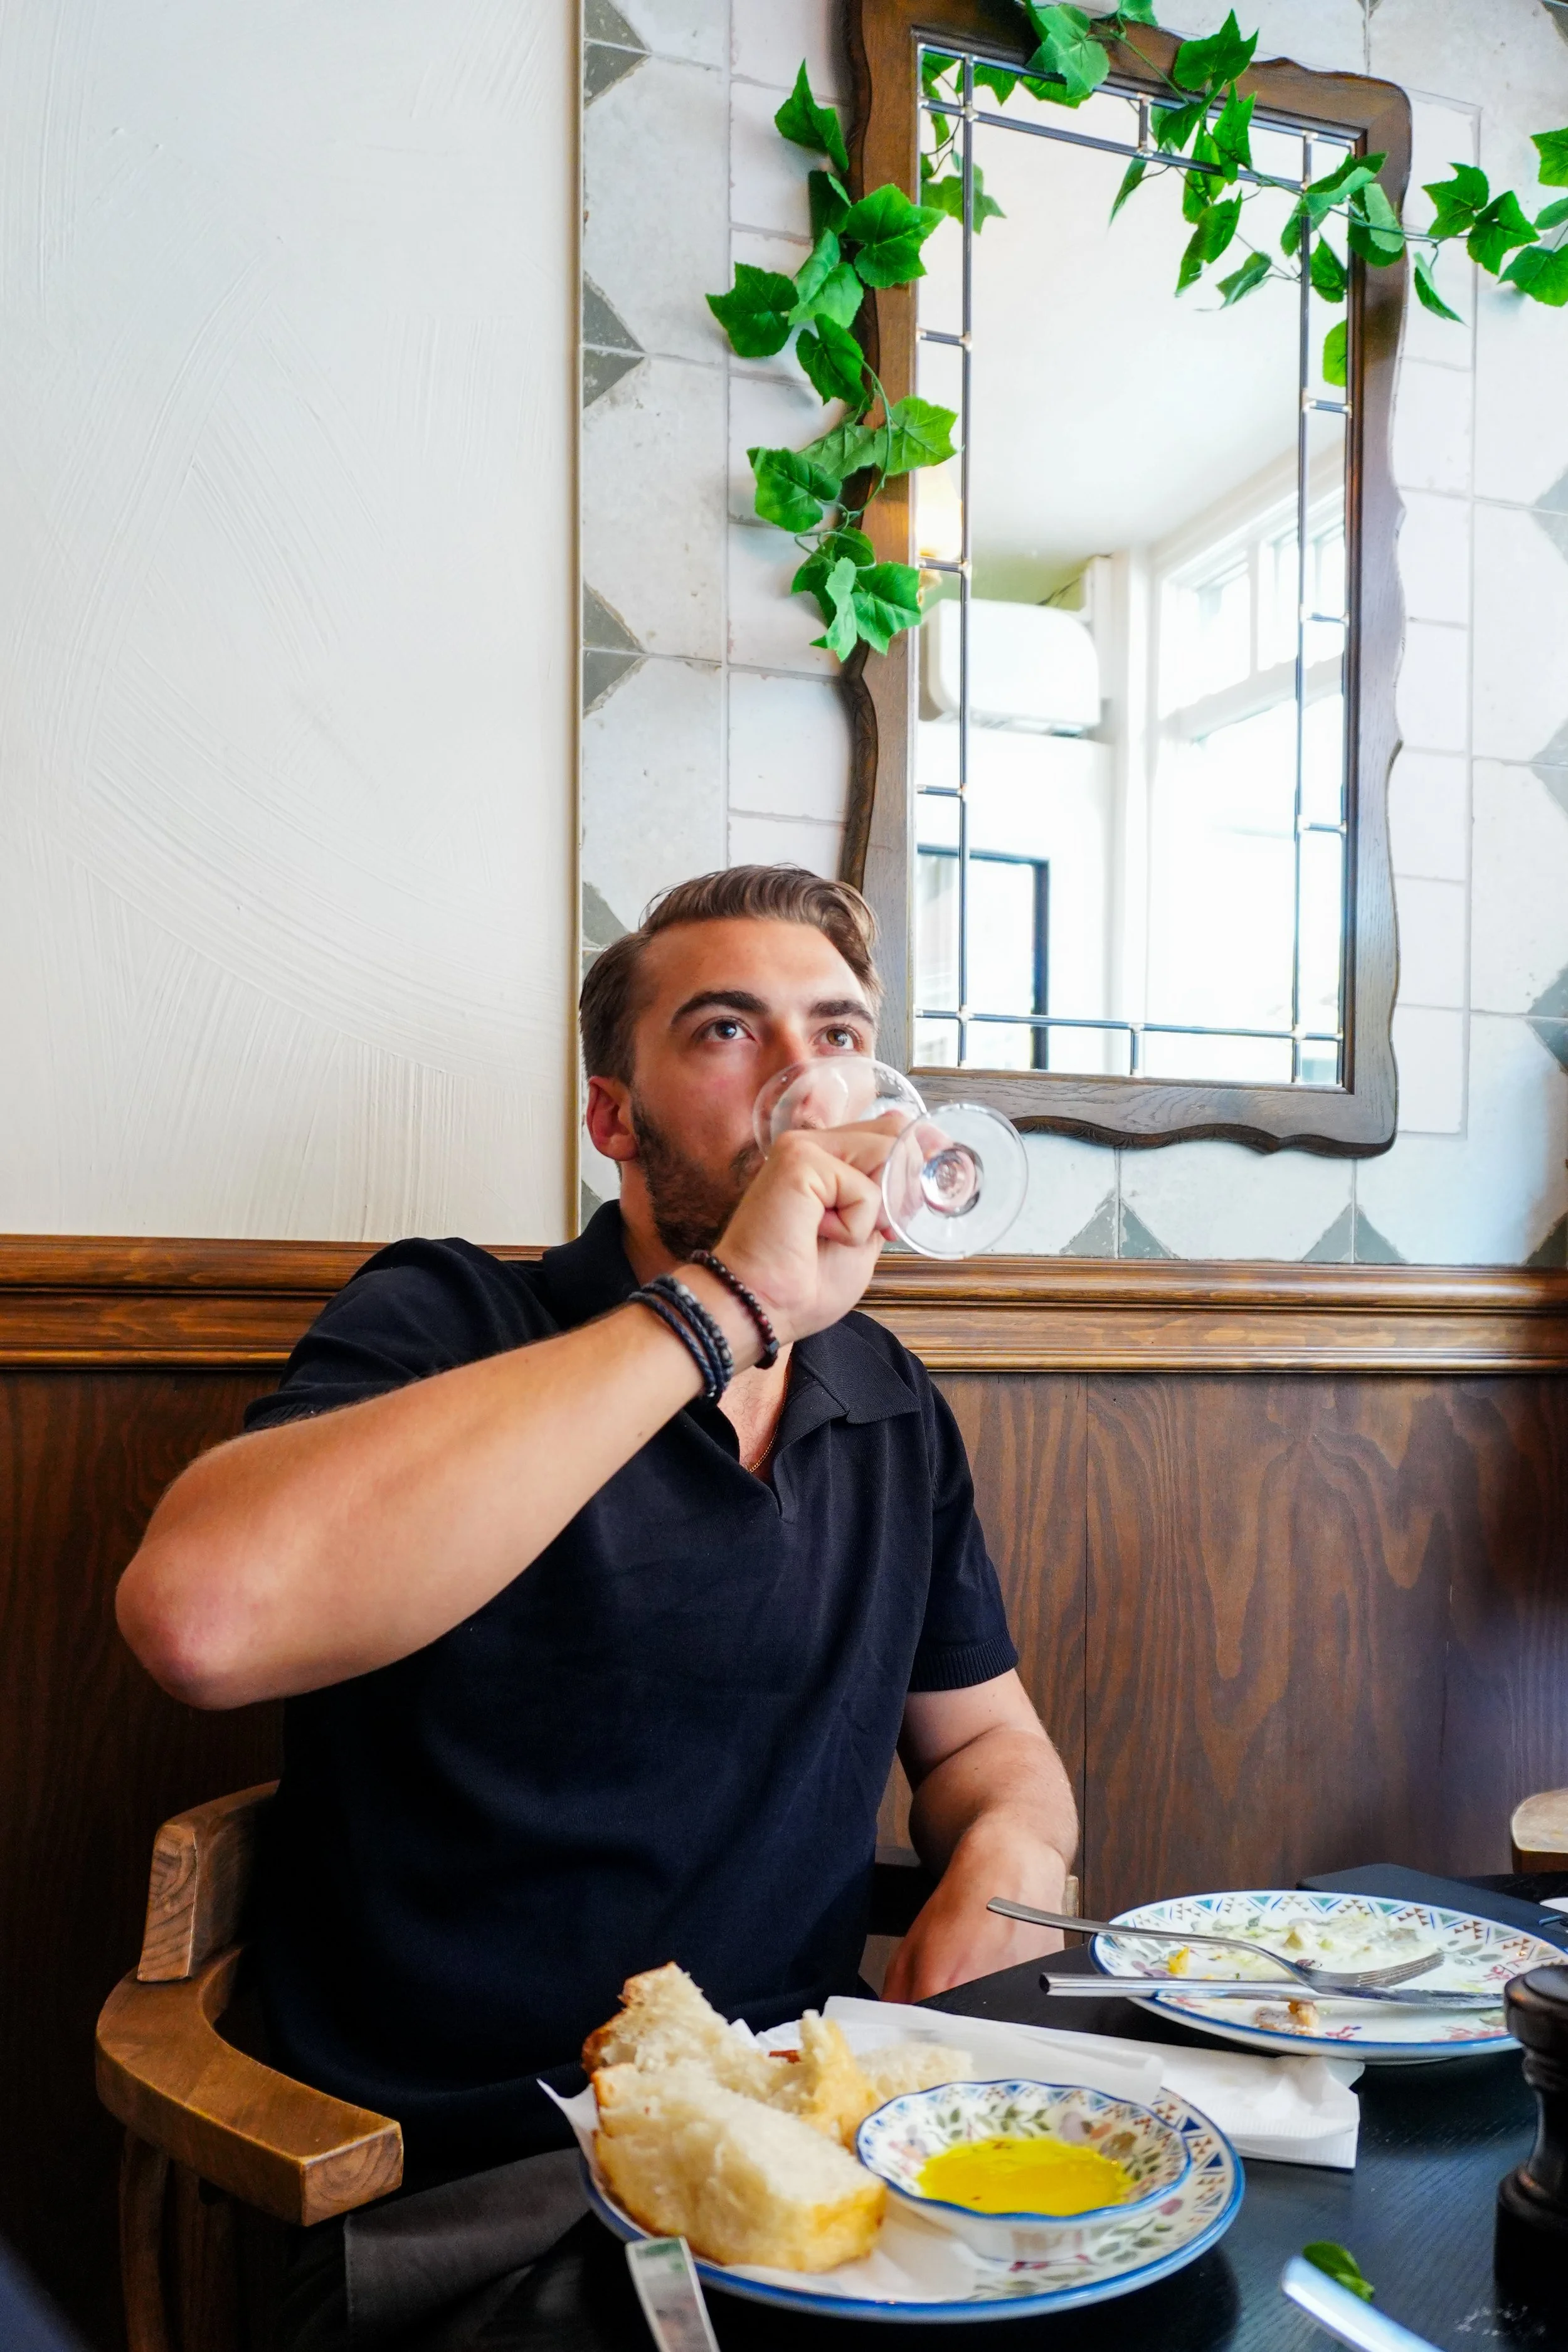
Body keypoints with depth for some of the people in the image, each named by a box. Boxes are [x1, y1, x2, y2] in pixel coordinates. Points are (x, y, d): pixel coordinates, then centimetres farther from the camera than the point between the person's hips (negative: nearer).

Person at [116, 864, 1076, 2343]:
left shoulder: (894, 1410, 7)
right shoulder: (440, 1324, -11)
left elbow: (983, 1733, 18)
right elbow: (201, 1617, -33)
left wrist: (1009, 1856, -9)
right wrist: (725, 1307, -29)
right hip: (458, 2196, -6)